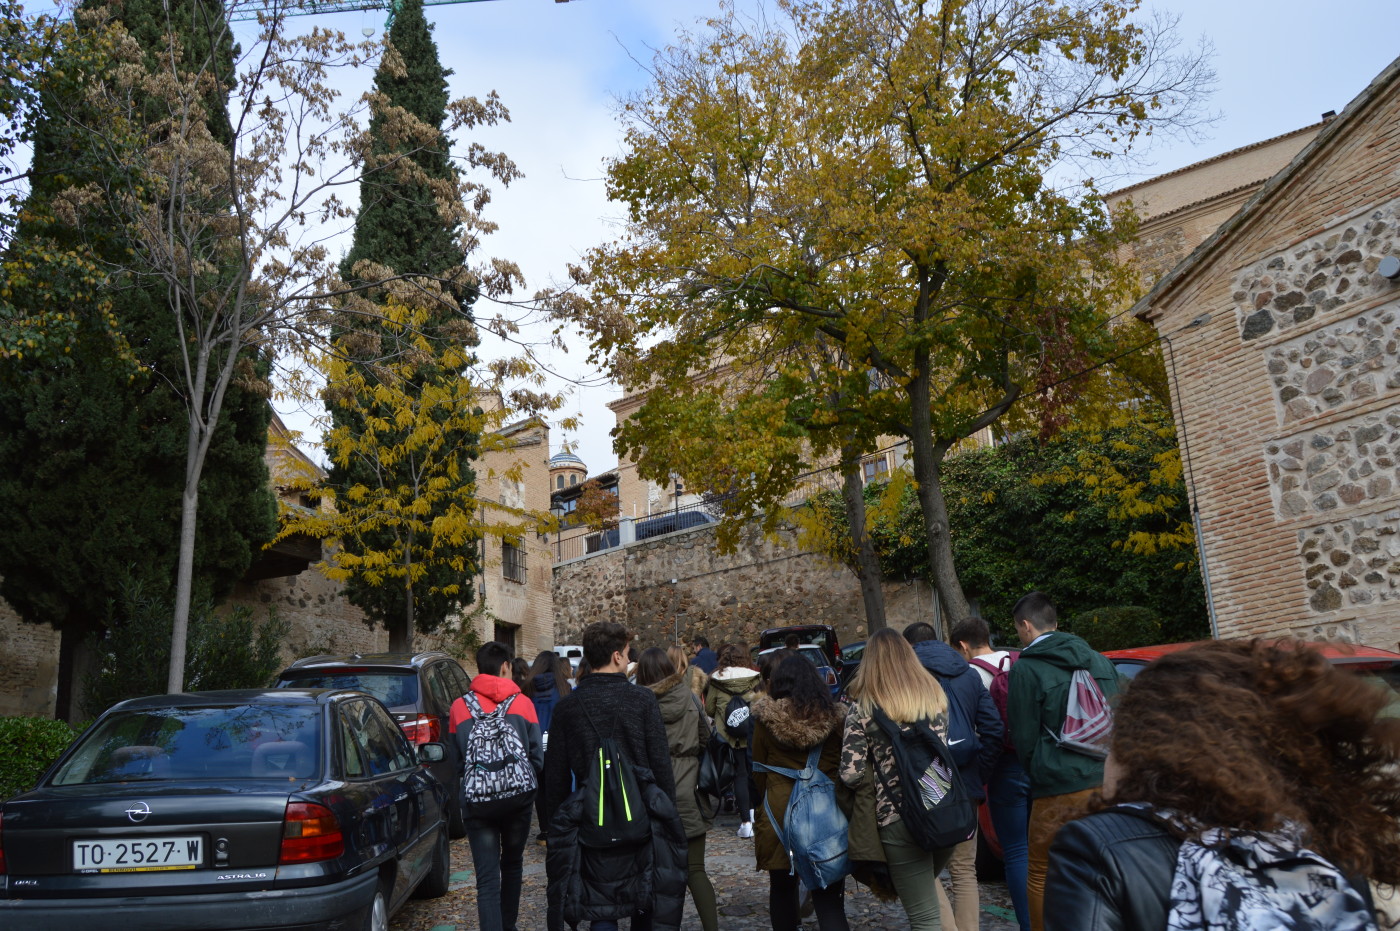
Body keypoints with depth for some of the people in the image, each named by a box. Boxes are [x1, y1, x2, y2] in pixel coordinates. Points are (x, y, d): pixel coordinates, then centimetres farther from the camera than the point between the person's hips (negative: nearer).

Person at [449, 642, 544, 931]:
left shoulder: (460, 707, -2)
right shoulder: (523, 703, -4)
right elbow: (537, 756, -1)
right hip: (518, 800, 1)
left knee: (487, 878, 1)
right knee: (512, 865, 22)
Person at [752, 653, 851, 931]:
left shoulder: (766, 717, -3)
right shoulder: (831, 715, 0)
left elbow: (758, 770, 7)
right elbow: (845, 767, 7)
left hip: (779, 808, -1)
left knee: (782, 887, 18)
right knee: (829, 895, 4)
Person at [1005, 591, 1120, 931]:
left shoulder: (1026, 669, -7)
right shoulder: (1099, 661, 10)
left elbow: (1024, 738, -5)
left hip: (1060, 791, -6)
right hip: (1108, 781, 6)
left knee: (1040, 878, 7)